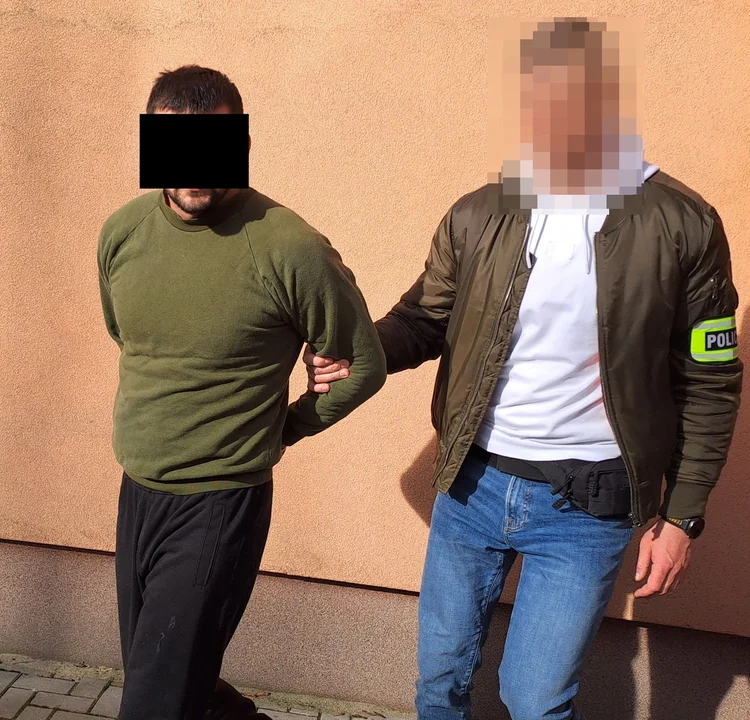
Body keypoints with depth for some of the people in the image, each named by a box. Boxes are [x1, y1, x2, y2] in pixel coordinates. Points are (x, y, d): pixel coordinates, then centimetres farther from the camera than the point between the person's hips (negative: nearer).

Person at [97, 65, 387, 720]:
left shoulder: (292, 249, -19)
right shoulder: (122, 231, -2)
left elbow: (364, 366, -7)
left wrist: (282, 429, 1)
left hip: (220, 502, -6)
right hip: (135, 488, 6)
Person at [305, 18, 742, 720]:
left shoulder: (683, 226, -9)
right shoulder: (477, 216, -3)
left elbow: (707, 383, -3)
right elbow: (425, 319, 8)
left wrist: (682, 516, -4)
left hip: (586, 505, -2)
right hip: (471, 483, 3)